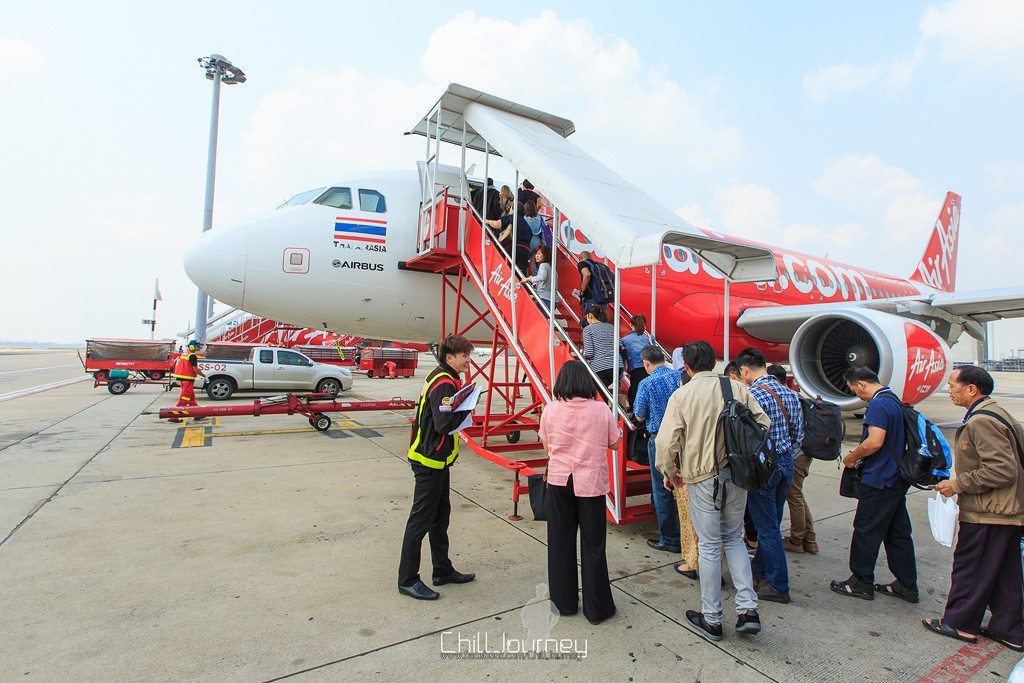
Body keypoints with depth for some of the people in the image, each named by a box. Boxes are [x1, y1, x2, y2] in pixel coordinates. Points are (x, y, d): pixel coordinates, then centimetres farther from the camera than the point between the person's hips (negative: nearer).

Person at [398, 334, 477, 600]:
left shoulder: (439, 377, 10)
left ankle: (443, 570, 32)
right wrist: (467, 408, -14)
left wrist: (461, 409, 0)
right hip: (430, 461, -10)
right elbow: (444, 424, -28)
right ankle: (407, 580, 15)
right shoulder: (445, 384, -21)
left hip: (435, 459, 10)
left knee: (440, 516, 19)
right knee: (421, 519, 1)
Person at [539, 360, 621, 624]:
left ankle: (564, 602, 28)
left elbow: (546, 447, 3)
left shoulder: (551, 409, -8)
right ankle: (597, 608, 22)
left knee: (560, 543, 14)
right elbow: (615, 444, 2)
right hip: (591, 483, -1)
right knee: (592, 545, 10)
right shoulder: (601, 410, -10)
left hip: (559, 481, 1)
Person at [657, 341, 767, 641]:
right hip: (737, 475, 4)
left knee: (709, 545, 8)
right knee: (733, 537, 22)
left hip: (702, 478, -3)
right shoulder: (737, 388, -1)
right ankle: (748, 608, 15)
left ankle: (711, 619, 21)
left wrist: (670, 473, 2)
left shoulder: (681, 395, -10)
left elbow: (666, 441, -15)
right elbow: (763, 424, 2)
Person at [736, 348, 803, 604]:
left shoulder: (752, 395, -19)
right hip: (786, 464, 8)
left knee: (767, 528, 4)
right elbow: (798, 434, 10)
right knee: (771, 523, 20)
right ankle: (760, 569, 36)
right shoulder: (790, 394, 5)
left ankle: (778, 586, 15)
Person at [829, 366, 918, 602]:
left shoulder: (878, 404, -19)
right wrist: (860, 457, 13)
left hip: (879, 481, -10)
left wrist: (851, 457, -11)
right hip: (897, 478, 10)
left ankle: (861, 583, 12)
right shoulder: (894, 399, 13)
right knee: (898, 531, 16)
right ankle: (906, 585, 25)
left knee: (866, 532, 1)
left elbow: (875, 442, -27)